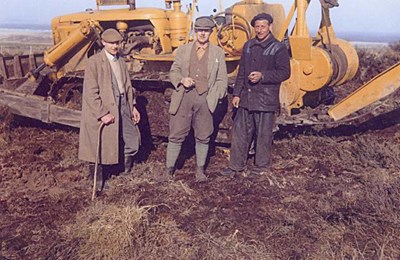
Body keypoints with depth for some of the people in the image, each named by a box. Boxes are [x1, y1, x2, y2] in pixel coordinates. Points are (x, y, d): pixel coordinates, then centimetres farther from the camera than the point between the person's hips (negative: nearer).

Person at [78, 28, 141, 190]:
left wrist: (133, 106, 11)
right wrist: (102, 114, -20)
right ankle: (97, 181, 20)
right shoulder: (94, 62, -10)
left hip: (122, 107, 7)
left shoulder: (120, 61, 12)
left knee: (132, 138, 13)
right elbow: (91, 92, -15)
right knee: (99, 148, 3)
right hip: (104, 109, -7)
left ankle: (125, 171, 34)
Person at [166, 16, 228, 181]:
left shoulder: (218, 53, 9)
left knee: (203, 136, 8)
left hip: (205, 99, 0)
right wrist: (181, 79, -10)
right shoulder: (183, 50, 11)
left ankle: (200, 169, 21)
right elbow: (173, 72, 11)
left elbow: (222, 79, 9)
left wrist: (214, 97, -3)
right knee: (176, 135, 1)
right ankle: (169, 168, 12)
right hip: (183, 97, 0)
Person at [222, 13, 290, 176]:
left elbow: (284, 72, -9)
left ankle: (261, 166, 21)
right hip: (246, 98, 5)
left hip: (266, 99, -5)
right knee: (240, 132, 8)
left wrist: (262, 75, -19)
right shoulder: (248, 46, 12)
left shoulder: (278, 48, -4)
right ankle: (236, 166, 19)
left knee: (263, 135, 5)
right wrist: (236, 93, 9)